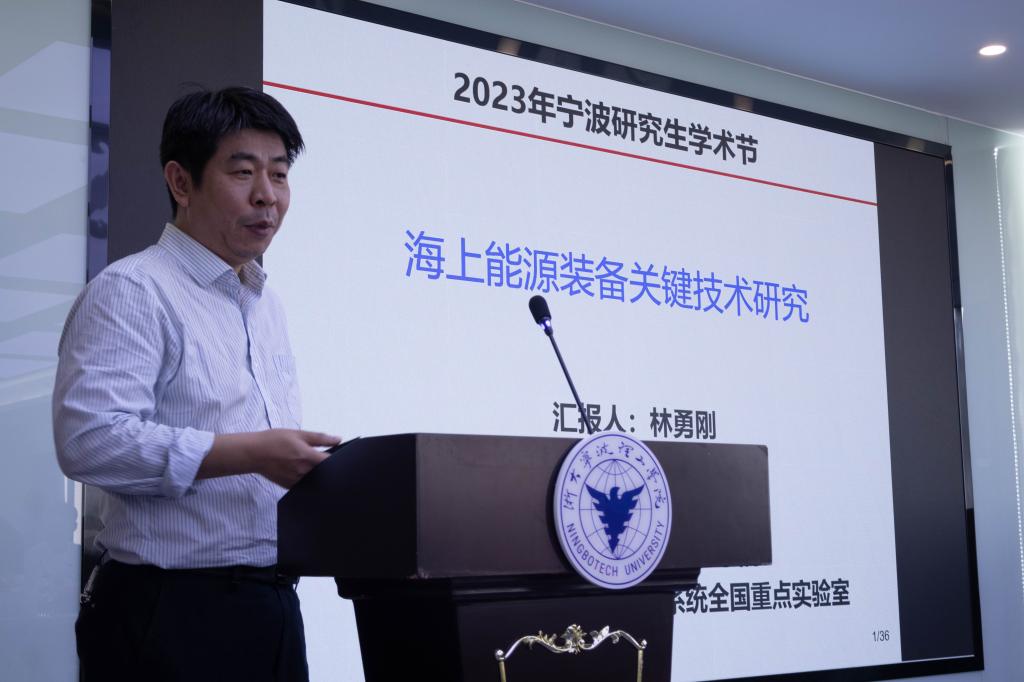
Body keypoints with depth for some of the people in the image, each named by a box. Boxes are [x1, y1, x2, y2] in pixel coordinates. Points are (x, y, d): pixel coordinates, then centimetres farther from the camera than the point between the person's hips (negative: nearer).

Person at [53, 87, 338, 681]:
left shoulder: (267, 304, 18)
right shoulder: (131, 292, -8)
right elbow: (89, 438, -21)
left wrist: (317, 468, 3)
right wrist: (250, 453, -23)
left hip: (271, 605, 8)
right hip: (171, 610, -7)